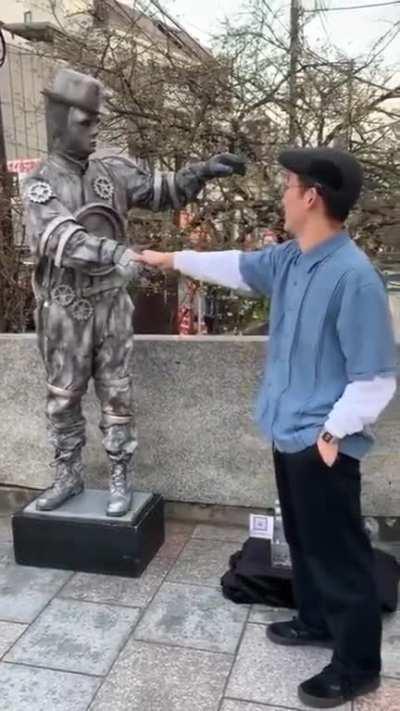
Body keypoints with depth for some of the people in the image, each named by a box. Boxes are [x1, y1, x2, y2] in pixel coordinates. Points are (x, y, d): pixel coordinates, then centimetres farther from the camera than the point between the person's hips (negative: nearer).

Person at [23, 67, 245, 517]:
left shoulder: (113, 172, 4)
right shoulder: (40, 185, -6)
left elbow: (164, 192, 14)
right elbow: (62, 239, -24)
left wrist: (204, 171, -3)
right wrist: (116, 253, -40)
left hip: (111, 305, 2)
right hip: (66, 310, -1)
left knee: (116, 395, 6)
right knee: (62, 398, 10)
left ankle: (120, 480, 19)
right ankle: (68, 477, 28)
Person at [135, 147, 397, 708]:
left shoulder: (354, 277, -24)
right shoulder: (288, 259, 3)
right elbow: (238, 267, 22)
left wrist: (333, 432, -17)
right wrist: (173, 260, 29)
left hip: (321, 443, -8)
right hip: (288, 432, 9)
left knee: (339, 554, 8)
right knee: (303, 539, 24)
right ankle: (317, 621, 46)